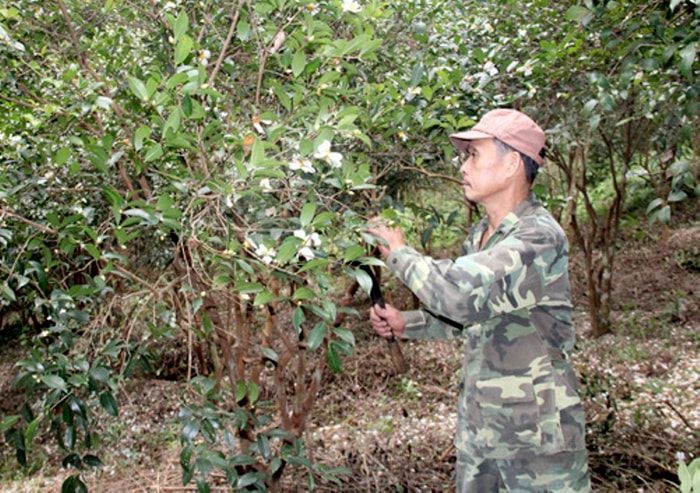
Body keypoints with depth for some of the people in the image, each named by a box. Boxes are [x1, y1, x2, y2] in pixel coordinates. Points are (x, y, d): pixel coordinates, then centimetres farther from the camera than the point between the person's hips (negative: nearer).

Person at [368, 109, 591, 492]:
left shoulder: (539, 237, -22)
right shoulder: (480, 236, 6)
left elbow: (462, 294, -35)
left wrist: (399, 253, -20)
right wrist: (406, 324, 5)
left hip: (536, 430, -8)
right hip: (476, 418, 8)